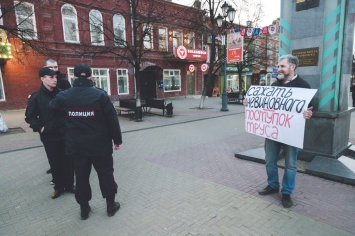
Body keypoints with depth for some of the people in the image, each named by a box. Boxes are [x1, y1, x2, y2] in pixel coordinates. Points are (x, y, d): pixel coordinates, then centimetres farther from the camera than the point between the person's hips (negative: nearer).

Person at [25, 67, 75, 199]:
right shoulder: (36, 97, -4)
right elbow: (30, 116, 2)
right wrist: (39, 127, -9)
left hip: (65, 134, 1)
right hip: (49, 136, -1)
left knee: (67, 161, 10)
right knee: (55, 163, 11)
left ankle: (69, 184, 26)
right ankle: (58, 187, 27)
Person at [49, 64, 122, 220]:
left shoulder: (64, 96, -3)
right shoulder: (100, 95, -12)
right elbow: (112, 120, -10)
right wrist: (117, 140, 1)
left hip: (76, 146, 3)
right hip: (100, 145, -2)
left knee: (81, 177, 17)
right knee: (106, 174, 13)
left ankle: (84, 209, 30)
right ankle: (111, 205, 26)